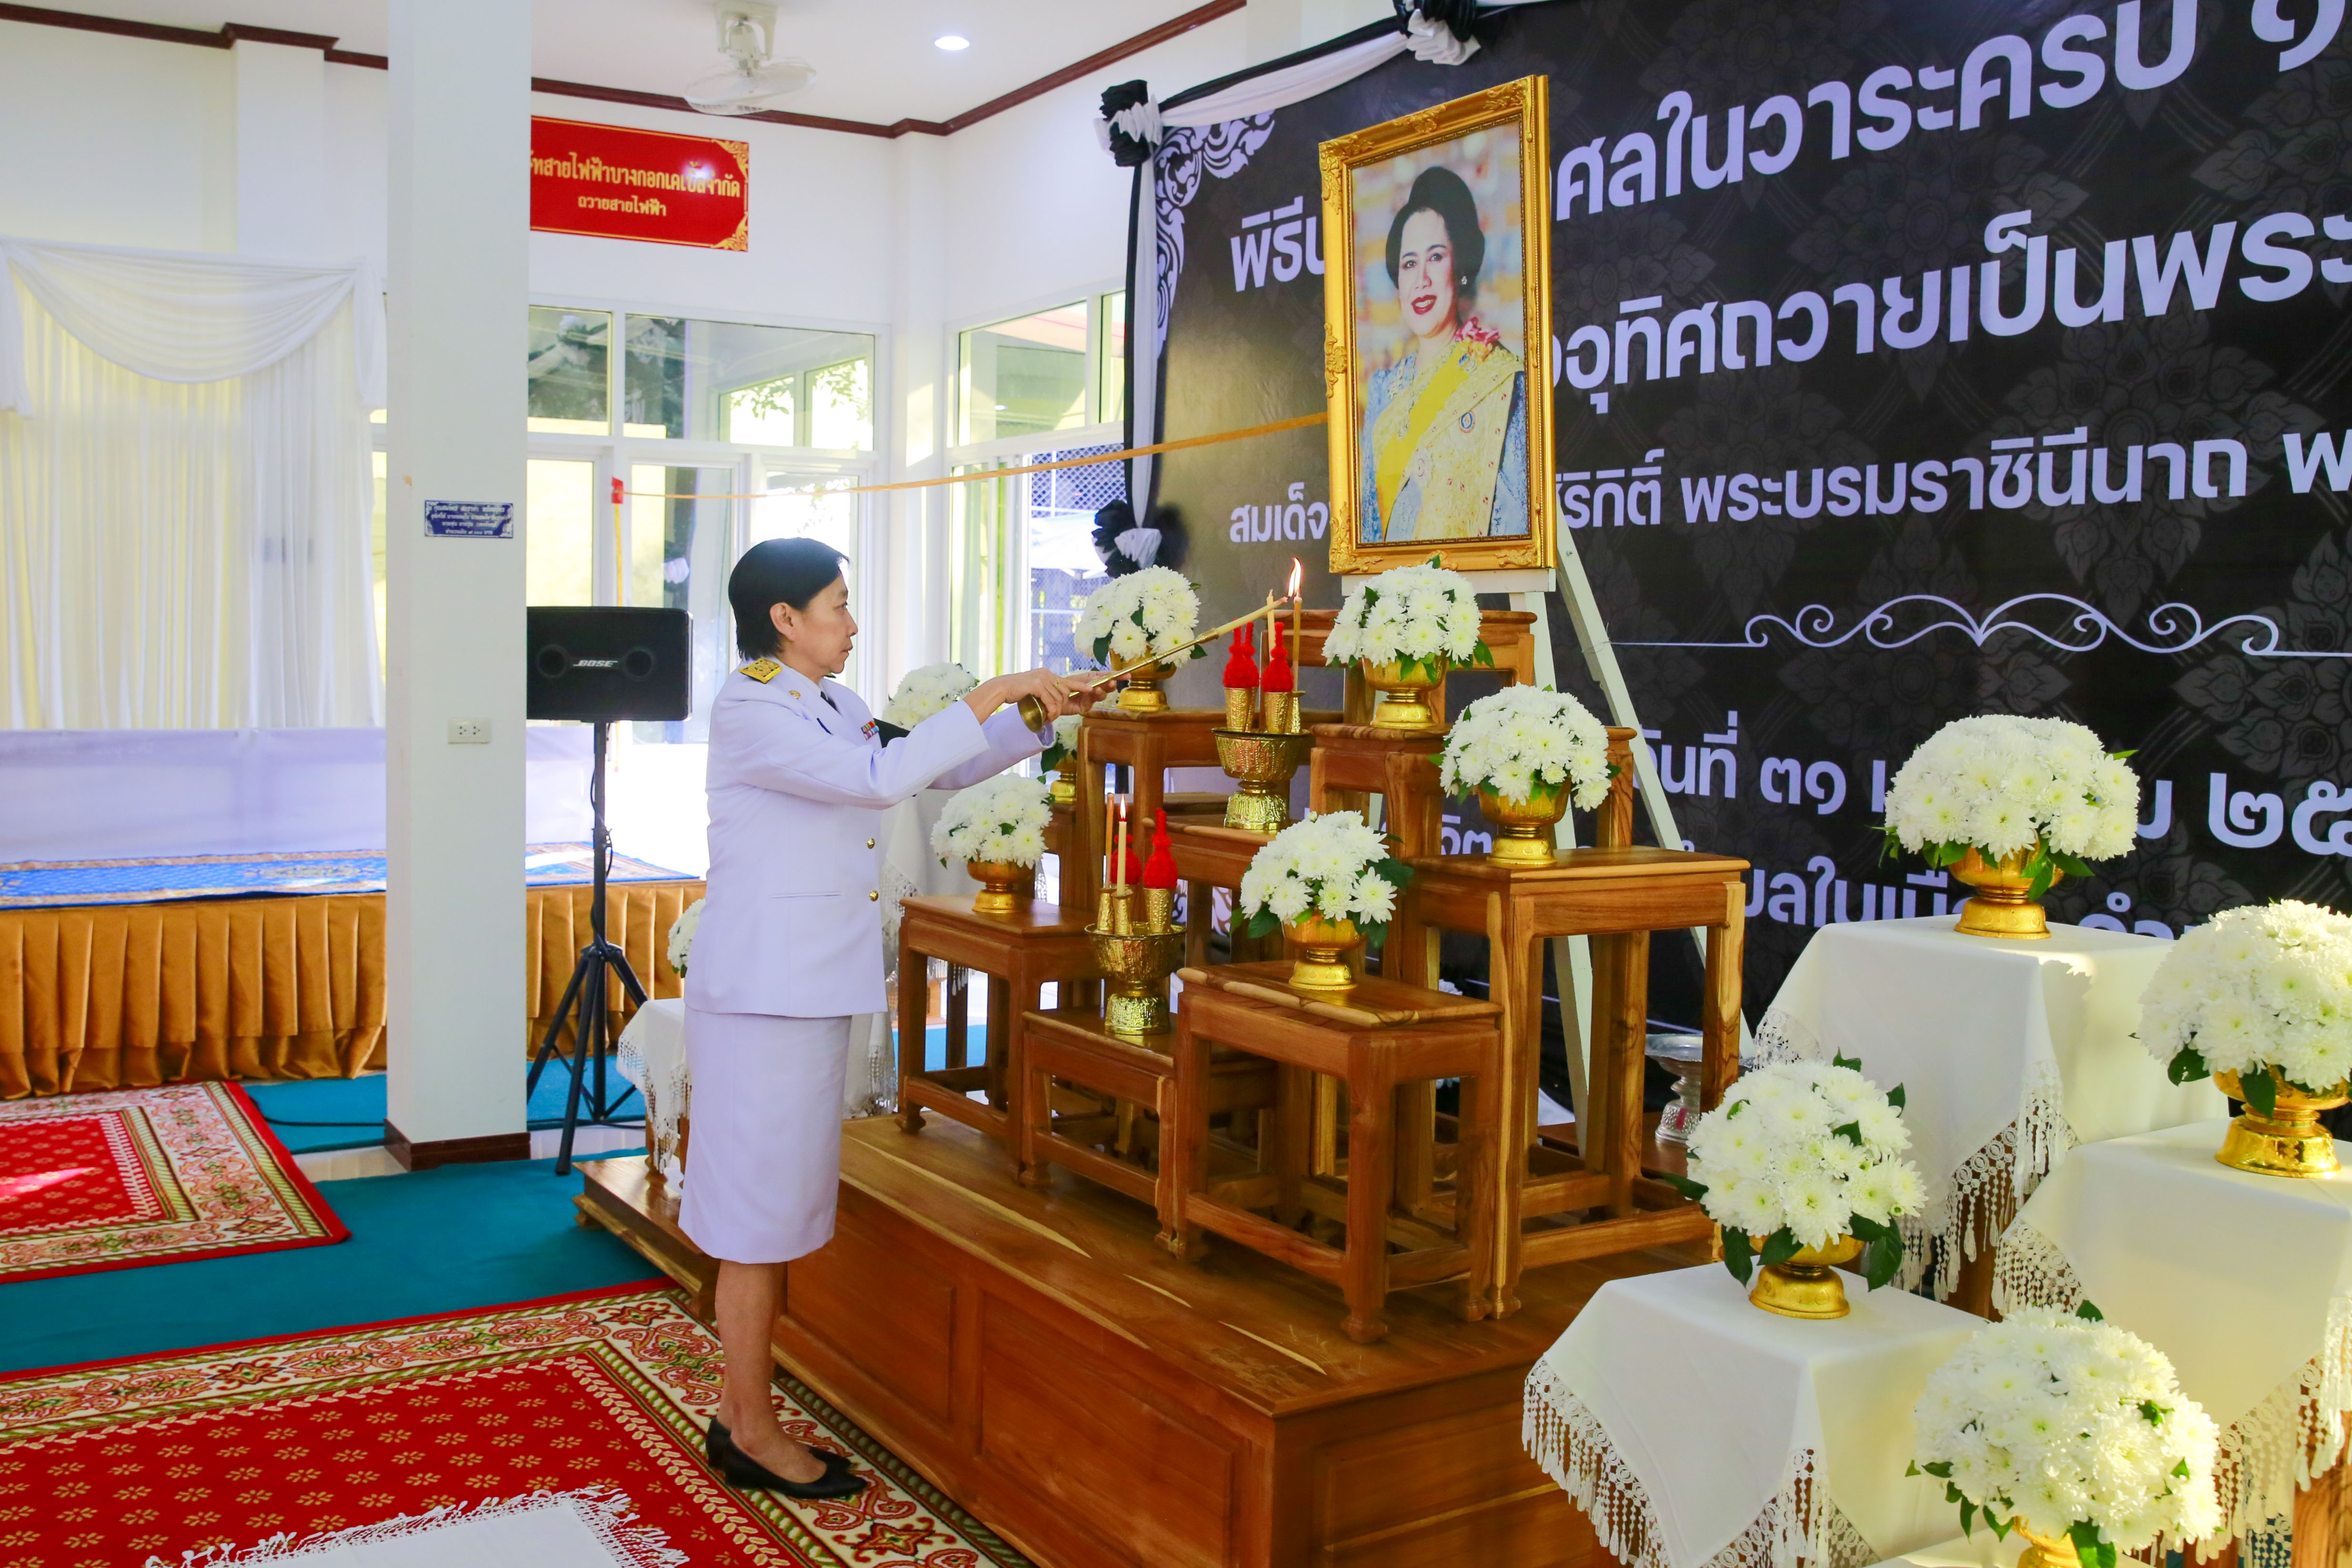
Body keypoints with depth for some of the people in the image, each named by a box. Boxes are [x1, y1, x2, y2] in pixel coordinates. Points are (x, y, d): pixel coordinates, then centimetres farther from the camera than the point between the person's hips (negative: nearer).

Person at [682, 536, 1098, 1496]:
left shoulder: (830, 708, 12)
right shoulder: (750, 713, -15)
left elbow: (939, 769, 19)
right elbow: (883, 779, -28)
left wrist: (1041, 715, 8)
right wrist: (990, 696, -23)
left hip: (815, 986, 9)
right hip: (761, 988, -9)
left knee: (775, 1207, 14)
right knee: (761, 1211, 1)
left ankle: (738, 1411, 25)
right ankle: (754, 1435, 14)